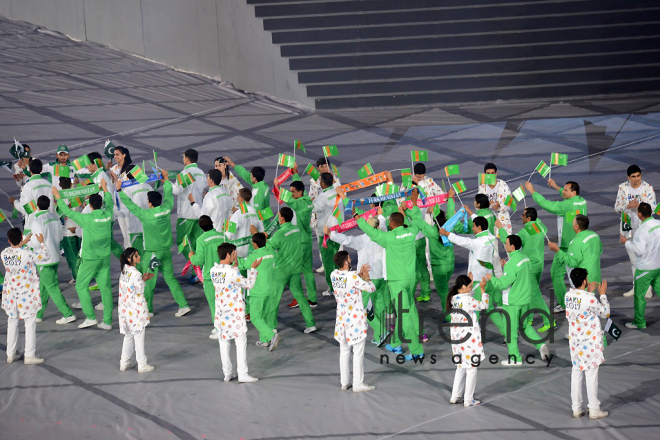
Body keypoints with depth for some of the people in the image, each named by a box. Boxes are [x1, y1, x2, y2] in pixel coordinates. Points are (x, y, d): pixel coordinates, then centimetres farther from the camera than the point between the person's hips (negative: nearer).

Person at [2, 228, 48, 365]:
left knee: (12, 323, 16)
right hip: (27, 294, -5)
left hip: (11, 293, 5)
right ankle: (29, 355, 3)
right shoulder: (27, 253, -19)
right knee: (30, 324, 3)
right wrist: (41, 242, 8)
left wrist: (23, 243, 25)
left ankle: (11, 354, 22)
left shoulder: (4, 254, -5)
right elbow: (45, 256, -5)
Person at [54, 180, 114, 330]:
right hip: (105, 257, 5)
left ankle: (90, 317, 2)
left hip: (90, 259, -5)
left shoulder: (87, 218, -19)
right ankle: (107, 321, 9)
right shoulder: (108, 215, -4)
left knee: (81, 286, 8)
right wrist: (105, 188, 34)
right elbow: (109, 202, 19)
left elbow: (68, 212, -9)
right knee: (105, 288, 7)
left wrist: (58, 196, 1)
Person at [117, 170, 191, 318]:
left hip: (152, 252, -5)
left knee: (148, 281, 7)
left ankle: (147, 309, 17)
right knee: (170, 277, 11)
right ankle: (183, 305, 5)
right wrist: (166, 180, 28)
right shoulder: (166, 209, -5)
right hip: (166, 250, 5)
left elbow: (131, 205, -10)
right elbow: (169, 195, 13)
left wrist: (119, 190, -1)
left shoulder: (146, 215, -18)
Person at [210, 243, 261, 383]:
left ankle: (227, 373, 17)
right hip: (235, 312, -6)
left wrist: (234, 265, 21)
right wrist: (253, 268, 2)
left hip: (220, 312, 7)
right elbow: (249, 284, -9)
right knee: (241, 341, 2)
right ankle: (242, 374, 3)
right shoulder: (233, 272, -20)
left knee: (223, 341, 12)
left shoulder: (213, 271, 0)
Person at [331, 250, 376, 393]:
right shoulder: (353, 277, -21)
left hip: (341, 318, 7)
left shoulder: (334, 275, -1)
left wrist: (360, 274, 14)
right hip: (356, 319, -7)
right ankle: (358, 384, 5)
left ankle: (344, 382, 21)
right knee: (358, 352, 2)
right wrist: (366, 277, 5)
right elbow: (372, 288, -11)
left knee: (344, 351, 15)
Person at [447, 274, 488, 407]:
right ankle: (468, 400, 9)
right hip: (469, 339, -8)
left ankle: (455, 396, 24)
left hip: (457, 338, 8)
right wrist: (483, 290, -3)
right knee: (471, 369, 4)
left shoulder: (453, 299, 1)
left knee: (461, 368, 20)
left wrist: (470, 283, 16)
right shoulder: (467, 300, -21)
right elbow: (484, 305, -9)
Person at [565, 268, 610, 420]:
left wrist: (589, 292, 21)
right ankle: (594, 410, 8)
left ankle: (576, 409, 17)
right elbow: (605, 312, -7)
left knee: (576, 373, 12)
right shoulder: (589, 298, -21)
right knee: (591, 375, 1)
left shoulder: (568, 295, 0)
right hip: (590, 342, -7)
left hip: (575, 341, 7)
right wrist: (603, 294, 2)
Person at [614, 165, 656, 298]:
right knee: (633, 260, 12)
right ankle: (636, 287, 22)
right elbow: (617, 208, 3)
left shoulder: (648, 188, -8)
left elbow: (653, 209, -9)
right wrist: (628, 206, -17)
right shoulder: (623, 188, 0)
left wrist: (638, 205, -24)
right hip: (629, 229, 4)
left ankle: (647, 289, 0)